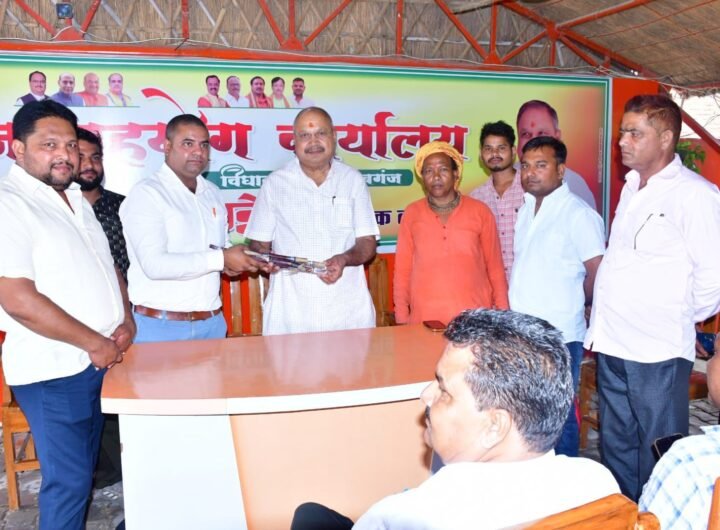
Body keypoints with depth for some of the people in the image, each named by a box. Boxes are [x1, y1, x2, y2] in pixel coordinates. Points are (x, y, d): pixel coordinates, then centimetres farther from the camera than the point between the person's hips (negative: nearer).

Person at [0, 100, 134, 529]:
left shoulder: (76, 200, 13)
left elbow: (107, 266, 19)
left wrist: (127, 320, 1)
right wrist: (96, 344, -15)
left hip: (100, 360, 8)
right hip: (53, 370, -8)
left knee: (83, 471, 19)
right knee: (69, 482, 2)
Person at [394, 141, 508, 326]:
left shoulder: (480, 211, 2)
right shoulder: (412, 214, 4)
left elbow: (495, 267, 6)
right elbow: (402, 270, 6)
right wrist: (402, 319, 2)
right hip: (425, 320, 0)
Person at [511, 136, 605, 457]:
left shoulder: (577, 214, -12)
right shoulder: (527, 208, 11)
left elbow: (599, 272, -13)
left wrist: (574, 304, 1)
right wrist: (517, 305, 9)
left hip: (559, 336, -7)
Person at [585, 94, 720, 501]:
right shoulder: (632, 187, 13)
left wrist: (684, 317, -3)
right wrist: (604, 321, 11)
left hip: (657, 352, -8)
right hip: (612, 345, 8)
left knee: (658, 463, 6)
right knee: (616, 451, 20)